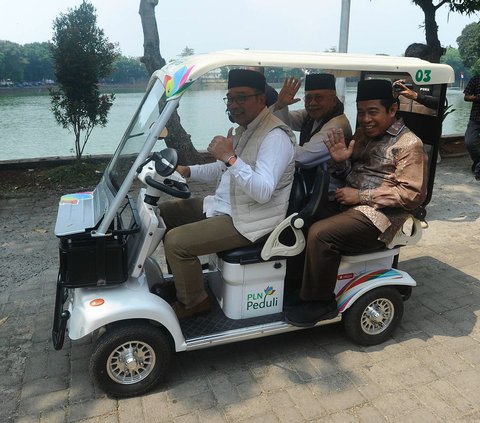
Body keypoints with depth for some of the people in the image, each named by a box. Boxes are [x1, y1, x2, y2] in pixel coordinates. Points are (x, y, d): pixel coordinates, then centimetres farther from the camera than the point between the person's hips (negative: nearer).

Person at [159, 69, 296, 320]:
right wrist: (188, 171, 7)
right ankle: (181, 278, 25)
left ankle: (193, 301, 5)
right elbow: (222, 169, 22)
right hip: (224, 204, 10)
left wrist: (230, 157, -36)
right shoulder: (244, 128, 10)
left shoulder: (275, 137, -20)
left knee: (176, 241, -20)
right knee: (165, 212, 12)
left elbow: (263, 192, -32)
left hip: (248, 221, -10)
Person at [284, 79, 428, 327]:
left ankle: (319, 302, -10)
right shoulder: (363, 134, 16)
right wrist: (340, 161, -7)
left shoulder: (409, 145, -7)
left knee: (320, 233, -27)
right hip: (351, 204, 8)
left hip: (379, 214, -8)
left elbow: (412, 194, -15)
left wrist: (361, 196, -17)